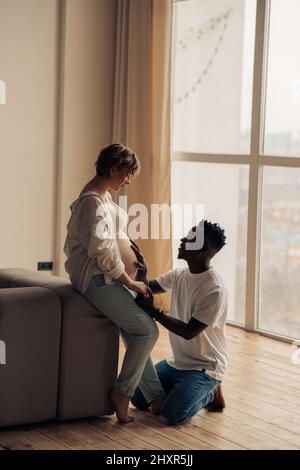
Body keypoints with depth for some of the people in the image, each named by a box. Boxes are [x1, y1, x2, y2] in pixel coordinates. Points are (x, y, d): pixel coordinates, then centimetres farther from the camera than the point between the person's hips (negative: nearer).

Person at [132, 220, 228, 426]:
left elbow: (189, 332, -25)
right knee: (139, 399, 0)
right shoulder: (179, 275, 1)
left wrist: (153, 311, -24)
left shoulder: (214, 289, -24)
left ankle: (210, 393, 5)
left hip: (206, 367, -8)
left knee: (173, 412, -24)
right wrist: (141, 268, -7)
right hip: (177, 362, 8)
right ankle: (185, 388, 18)